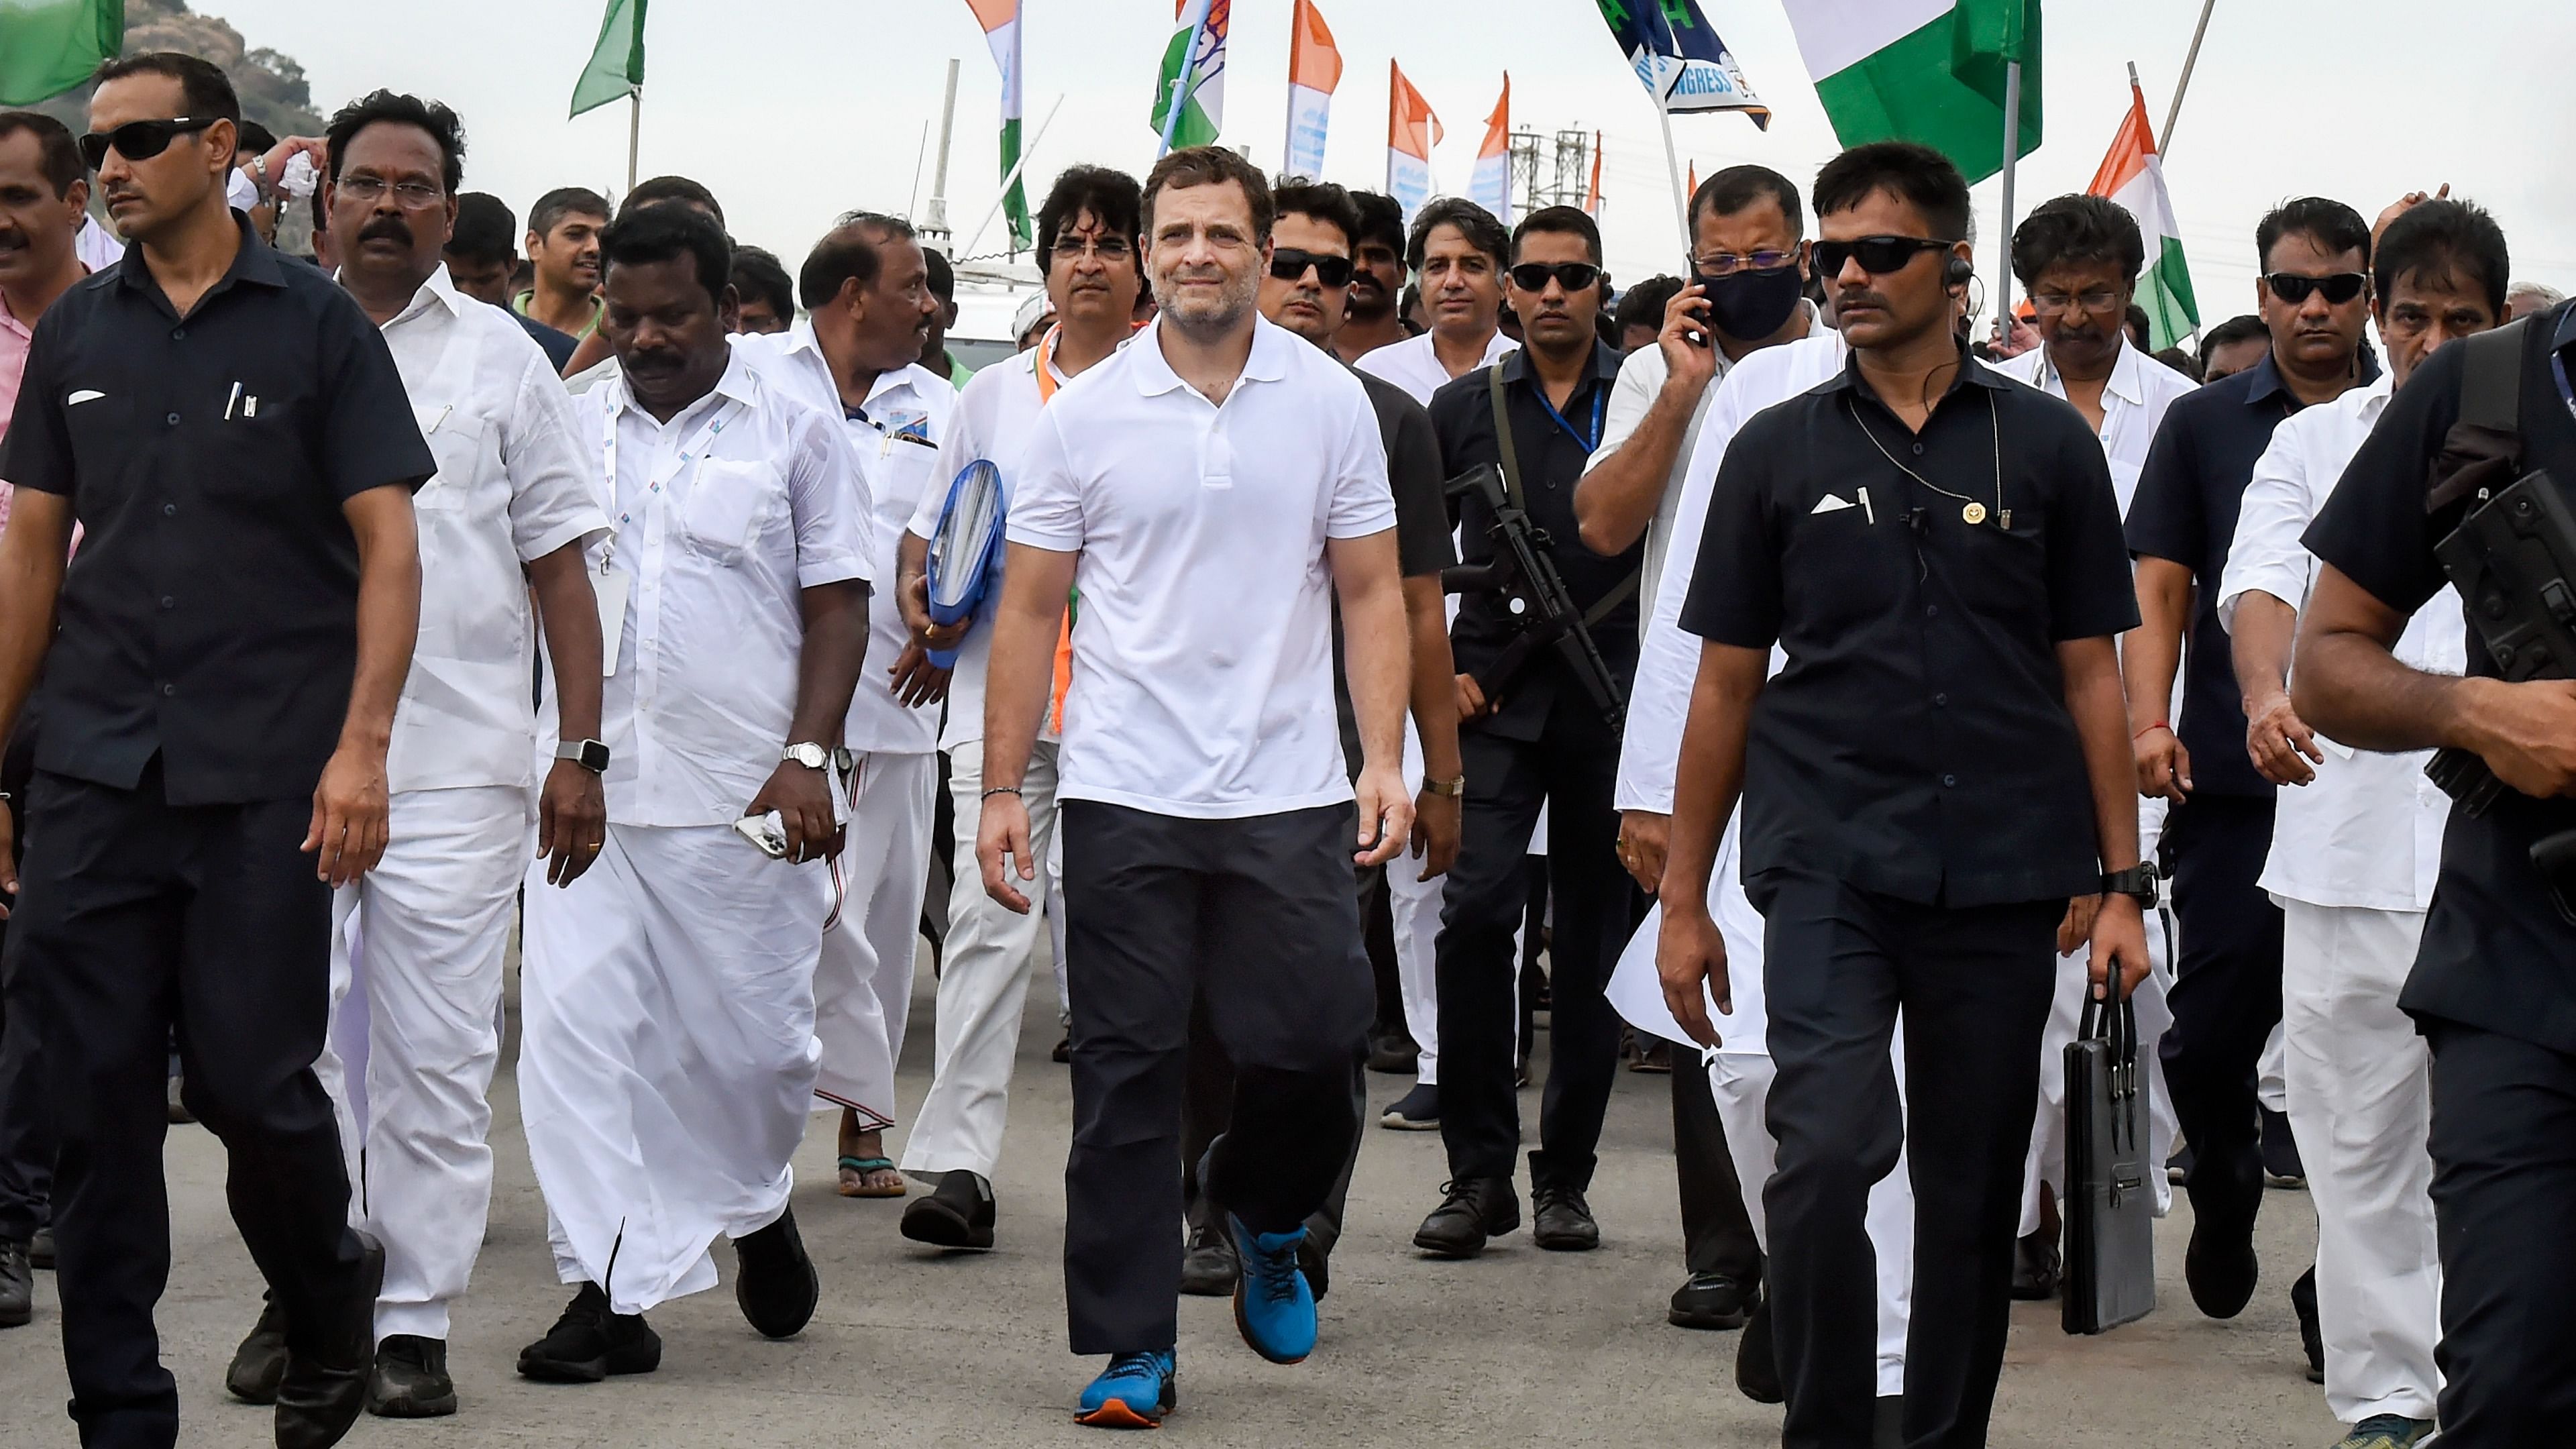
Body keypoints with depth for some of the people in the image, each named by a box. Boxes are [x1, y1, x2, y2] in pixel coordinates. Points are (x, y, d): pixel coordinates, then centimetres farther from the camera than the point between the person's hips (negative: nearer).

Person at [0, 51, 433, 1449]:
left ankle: (328, 1293, 26)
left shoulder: (316, 323, -1)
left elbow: (388, 547, -4)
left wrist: (361, 747, -14)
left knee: (252, 1078, -4)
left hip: (265, 775, -3)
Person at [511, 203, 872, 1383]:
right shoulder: (565, 428, 10)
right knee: (575, 1028, -6)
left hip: (740, 795, -2)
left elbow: (837, 606, 2)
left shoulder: (794, 435, 5)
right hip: (587, 785, 2)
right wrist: (544, 755, 5)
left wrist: (806, 757, -10)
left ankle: (756, 1207, 36)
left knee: (750, 1039, 5)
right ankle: (611, 1292, 0)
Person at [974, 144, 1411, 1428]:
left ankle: (1261, 1216, 31)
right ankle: (1132, 1346, 11)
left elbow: (1369, 594, 6)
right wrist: (1002, 789, 1)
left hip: (1290, 794, 0)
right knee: (1126, 1073, 2)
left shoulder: (1330, 401, 4)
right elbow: (1031, 611, 6)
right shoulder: (1086, 413, 3)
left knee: (1313, 1046, -1)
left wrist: (1385, 760, -5)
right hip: (1126, 793, 0)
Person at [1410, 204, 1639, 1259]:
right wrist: (1440, 672, 4)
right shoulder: (1464, 407, 8)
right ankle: (1479, 1172, -6)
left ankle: (1565, 1174, 15)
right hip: (1499, 698, 0)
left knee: (1595, 932, 5)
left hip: (1614, 701, 0)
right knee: (1477, 910, -14)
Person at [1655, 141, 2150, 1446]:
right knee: (1828, 1146, -19)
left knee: (1973, 1193, 7)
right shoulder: (1778, 451, 7)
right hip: (1828, 860, -1)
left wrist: (2120, 881, 2)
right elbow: (1726, 683, 10)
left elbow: (2090, 671, 8)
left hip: (2004, 876, 1)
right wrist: (1683, 897, 8)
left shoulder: (2047, 445, 6)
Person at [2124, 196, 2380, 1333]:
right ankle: (2226, 1196, 29)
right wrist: (2148, 722, -9)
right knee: (2212, 1030, 0)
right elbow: (2159, 591, 5)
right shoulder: (2206, 425, 9)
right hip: (2235, 778, 0)